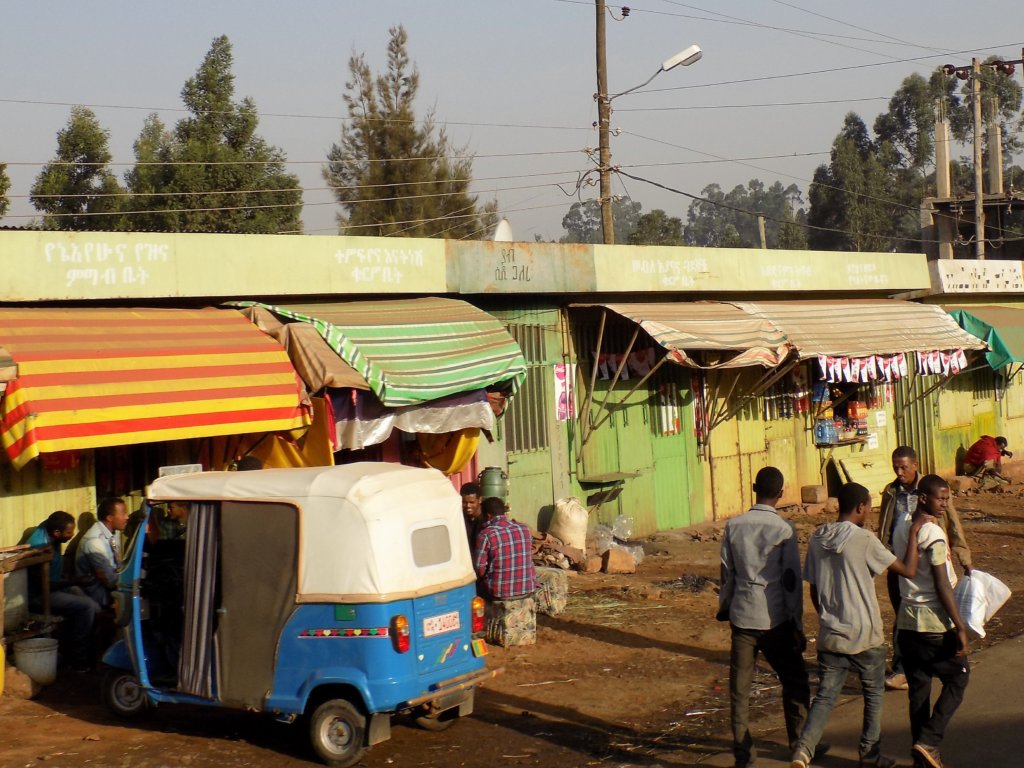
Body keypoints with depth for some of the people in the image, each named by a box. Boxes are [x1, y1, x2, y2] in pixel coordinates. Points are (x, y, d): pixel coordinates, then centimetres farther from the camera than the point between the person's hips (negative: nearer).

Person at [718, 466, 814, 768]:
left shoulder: (733, 526, -1)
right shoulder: (784, 530, -10)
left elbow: (727, 573, 6)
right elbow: (791, 581, -8)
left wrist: (724, 607, 22)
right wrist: (798, 626, -2)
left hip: (742, 615, 3)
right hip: (775, 618, -3)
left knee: (740, 686, 8)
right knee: (795, 682, 14)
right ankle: (800, 744, 20)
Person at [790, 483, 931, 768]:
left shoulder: (817, 539, 2)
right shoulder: (864, 539, -15)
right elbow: (908, 570, -11)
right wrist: (914, 532, -2)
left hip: (830, 636, 4)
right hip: (865, 637, -4)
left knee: (825, 696, 6)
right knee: (873, 694, 16)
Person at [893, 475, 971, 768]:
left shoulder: (901, 528, 8)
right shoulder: (933, 533, -17)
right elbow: (942, 586, -19)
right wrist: (960, 628, -16)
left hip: (906, 620, 7)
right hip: (935, 622, -7)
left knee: (918, 688, 11)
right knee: (957, 679, 8)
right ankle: (928, 741, -3)